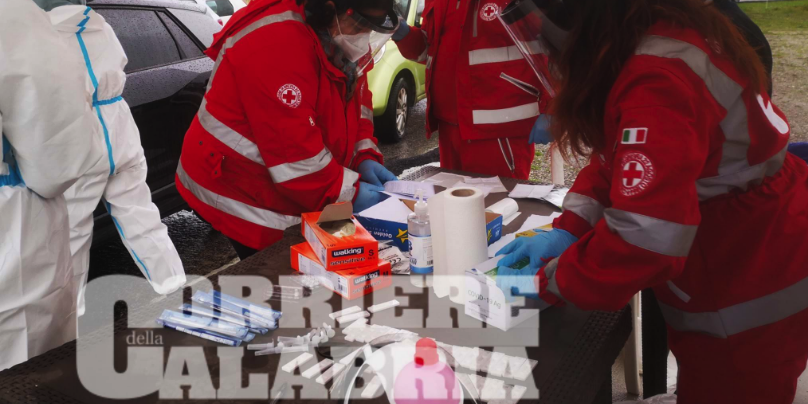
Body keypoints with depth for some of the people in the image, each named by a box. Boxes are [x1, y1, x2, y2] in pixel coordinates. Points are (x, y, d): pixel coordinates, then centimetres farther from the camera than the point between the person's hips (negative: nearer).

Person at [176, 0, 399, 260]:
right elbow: (292, 150, -31)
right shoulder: (277, 44, -29)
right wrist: (349, 193, -24)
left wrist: (365, 158, -8)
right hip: (245, 196, -8)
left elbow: (356, 105, 8)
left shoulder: (339, 40, 0)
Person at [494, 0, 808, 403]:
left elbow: (646, 234, -37)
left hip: (750, 296, -8)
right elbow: (619, 158, 5)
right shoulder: (660, 34, -3)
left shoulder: (658, 80, -34)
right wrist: (567, 230, -5)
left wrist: (548, 281, -24)